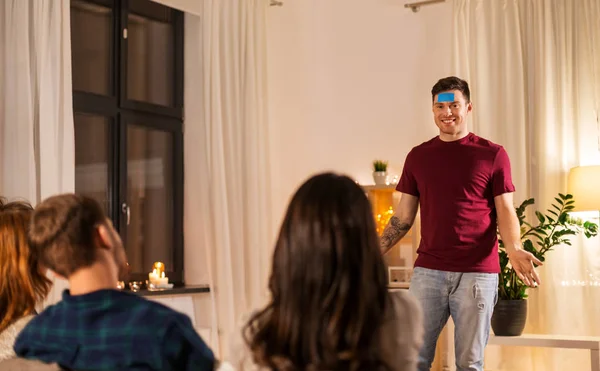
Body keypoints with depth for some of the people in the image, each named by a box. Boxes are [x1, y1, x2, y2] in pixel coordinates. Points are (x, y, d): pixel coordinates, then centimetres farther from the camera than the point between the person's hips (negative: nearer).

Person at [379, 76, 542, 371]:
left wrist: (514, 250, -18)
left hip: (478, 273, -2)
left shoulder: (492, 155, 2)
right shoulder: (418, 156, 10)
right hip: (427, 271, 2)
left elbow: (505, 211, 0)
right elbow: (403, 217, 13)